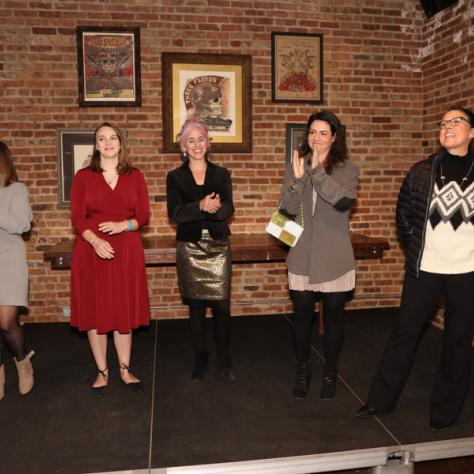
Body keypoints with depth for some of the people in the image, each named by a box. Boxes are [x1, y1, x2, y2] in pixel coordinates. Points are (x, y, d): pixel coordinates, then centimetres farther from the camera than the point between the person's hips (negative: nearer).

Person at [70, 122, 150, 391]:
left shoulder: (135, 176, 6)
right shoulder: (83, 176, 3)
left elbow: (144, 215, 3)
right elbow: (77, 217, -3)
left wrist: (124, 225, -17)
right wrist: (95, 240, -21)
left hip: (127, 252, 1)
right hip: (92, 251, -1)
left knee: (125, 310, 7)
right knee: (95, 310, 4)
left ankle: (125, 369, 21)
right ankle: (102, 371, 18)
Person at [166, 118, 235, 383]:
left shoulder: (221, 174, 7)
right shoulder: (175, 177, 4)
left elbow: (229, 209, -4)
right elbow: (174, 213, -8)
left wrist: (217, 207, -27)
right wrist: (201, 206, -25)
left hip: (218, 247, 0)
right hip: (190, 249, 0)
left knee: (222, 305, -2)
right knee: (196, 306, 8)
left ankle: (224, 362, 15)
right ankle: (200, 361, 22)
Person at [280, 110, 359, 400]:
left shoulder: (347, 168, -2)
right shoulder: (296, 166, 3)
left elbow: (345, 201, -20)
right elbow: (289, 208, -7)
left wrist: (317, 172, -26)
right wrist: (299, 178, -22)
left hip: (335, 257, -1)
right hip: (302, 255, 1)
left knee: (334, 314, 10)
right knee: (302, 313, 10)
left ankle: (330, 373, 28)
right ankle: (303, 370, 29)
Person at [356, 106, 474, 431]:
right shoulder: (422, 171, 2)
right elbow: (403, 214, 9)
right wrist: (416, 248, 5)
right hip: (424, 268, 1)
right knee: (404, 332, 8)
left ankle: (446, 409, 27)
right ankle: (381, 399, 22)